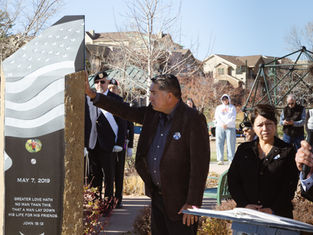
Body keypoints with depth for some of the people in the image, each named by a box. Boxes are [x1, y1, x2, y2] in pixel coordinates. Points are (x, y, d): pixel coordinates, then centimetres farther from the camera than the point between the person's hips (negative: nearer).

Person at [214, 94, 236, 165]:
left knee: (231, 143, -8)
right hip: (220, 127, 2)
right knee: (219, 143, -7)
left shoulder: (232, 107, 14)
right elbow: (217, 117, 7)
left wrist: (226, 124, -11)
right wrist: (222, 124, -9)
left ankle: (231, 159, -7)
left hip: (230, 127, -2)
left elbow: (233, 118, 2)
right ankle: (220, 159, -8)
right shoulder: (218, 107, 20)